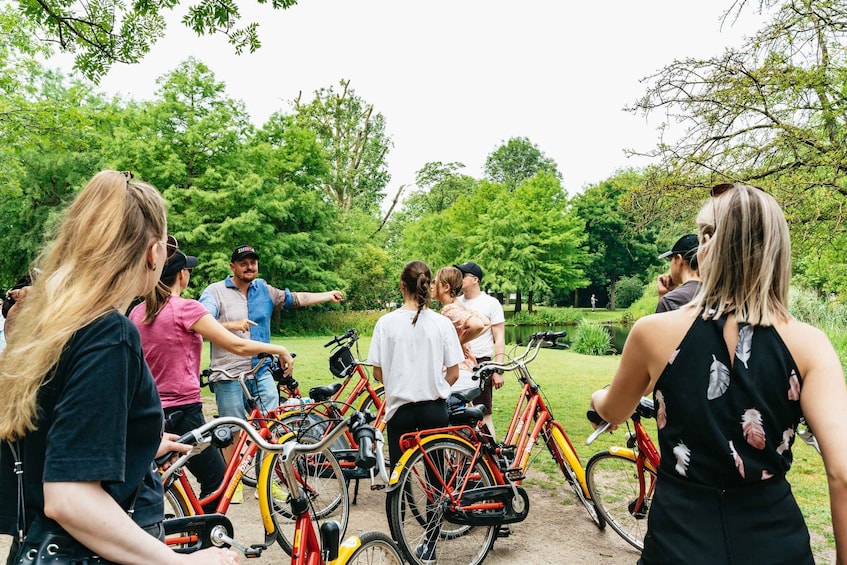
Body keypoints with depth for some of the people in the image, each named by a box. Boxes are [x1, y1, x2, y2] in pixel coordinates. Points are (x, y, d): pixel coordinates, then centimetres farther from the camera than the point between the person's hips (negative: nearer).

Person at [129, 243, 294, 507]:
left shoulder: (137, 312, 6)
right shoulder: (186, 308, -14)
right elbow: (238, 346, -16)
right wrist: (279, 349, -4)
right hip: (181, 412, -7)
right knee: (217, 482, 8)